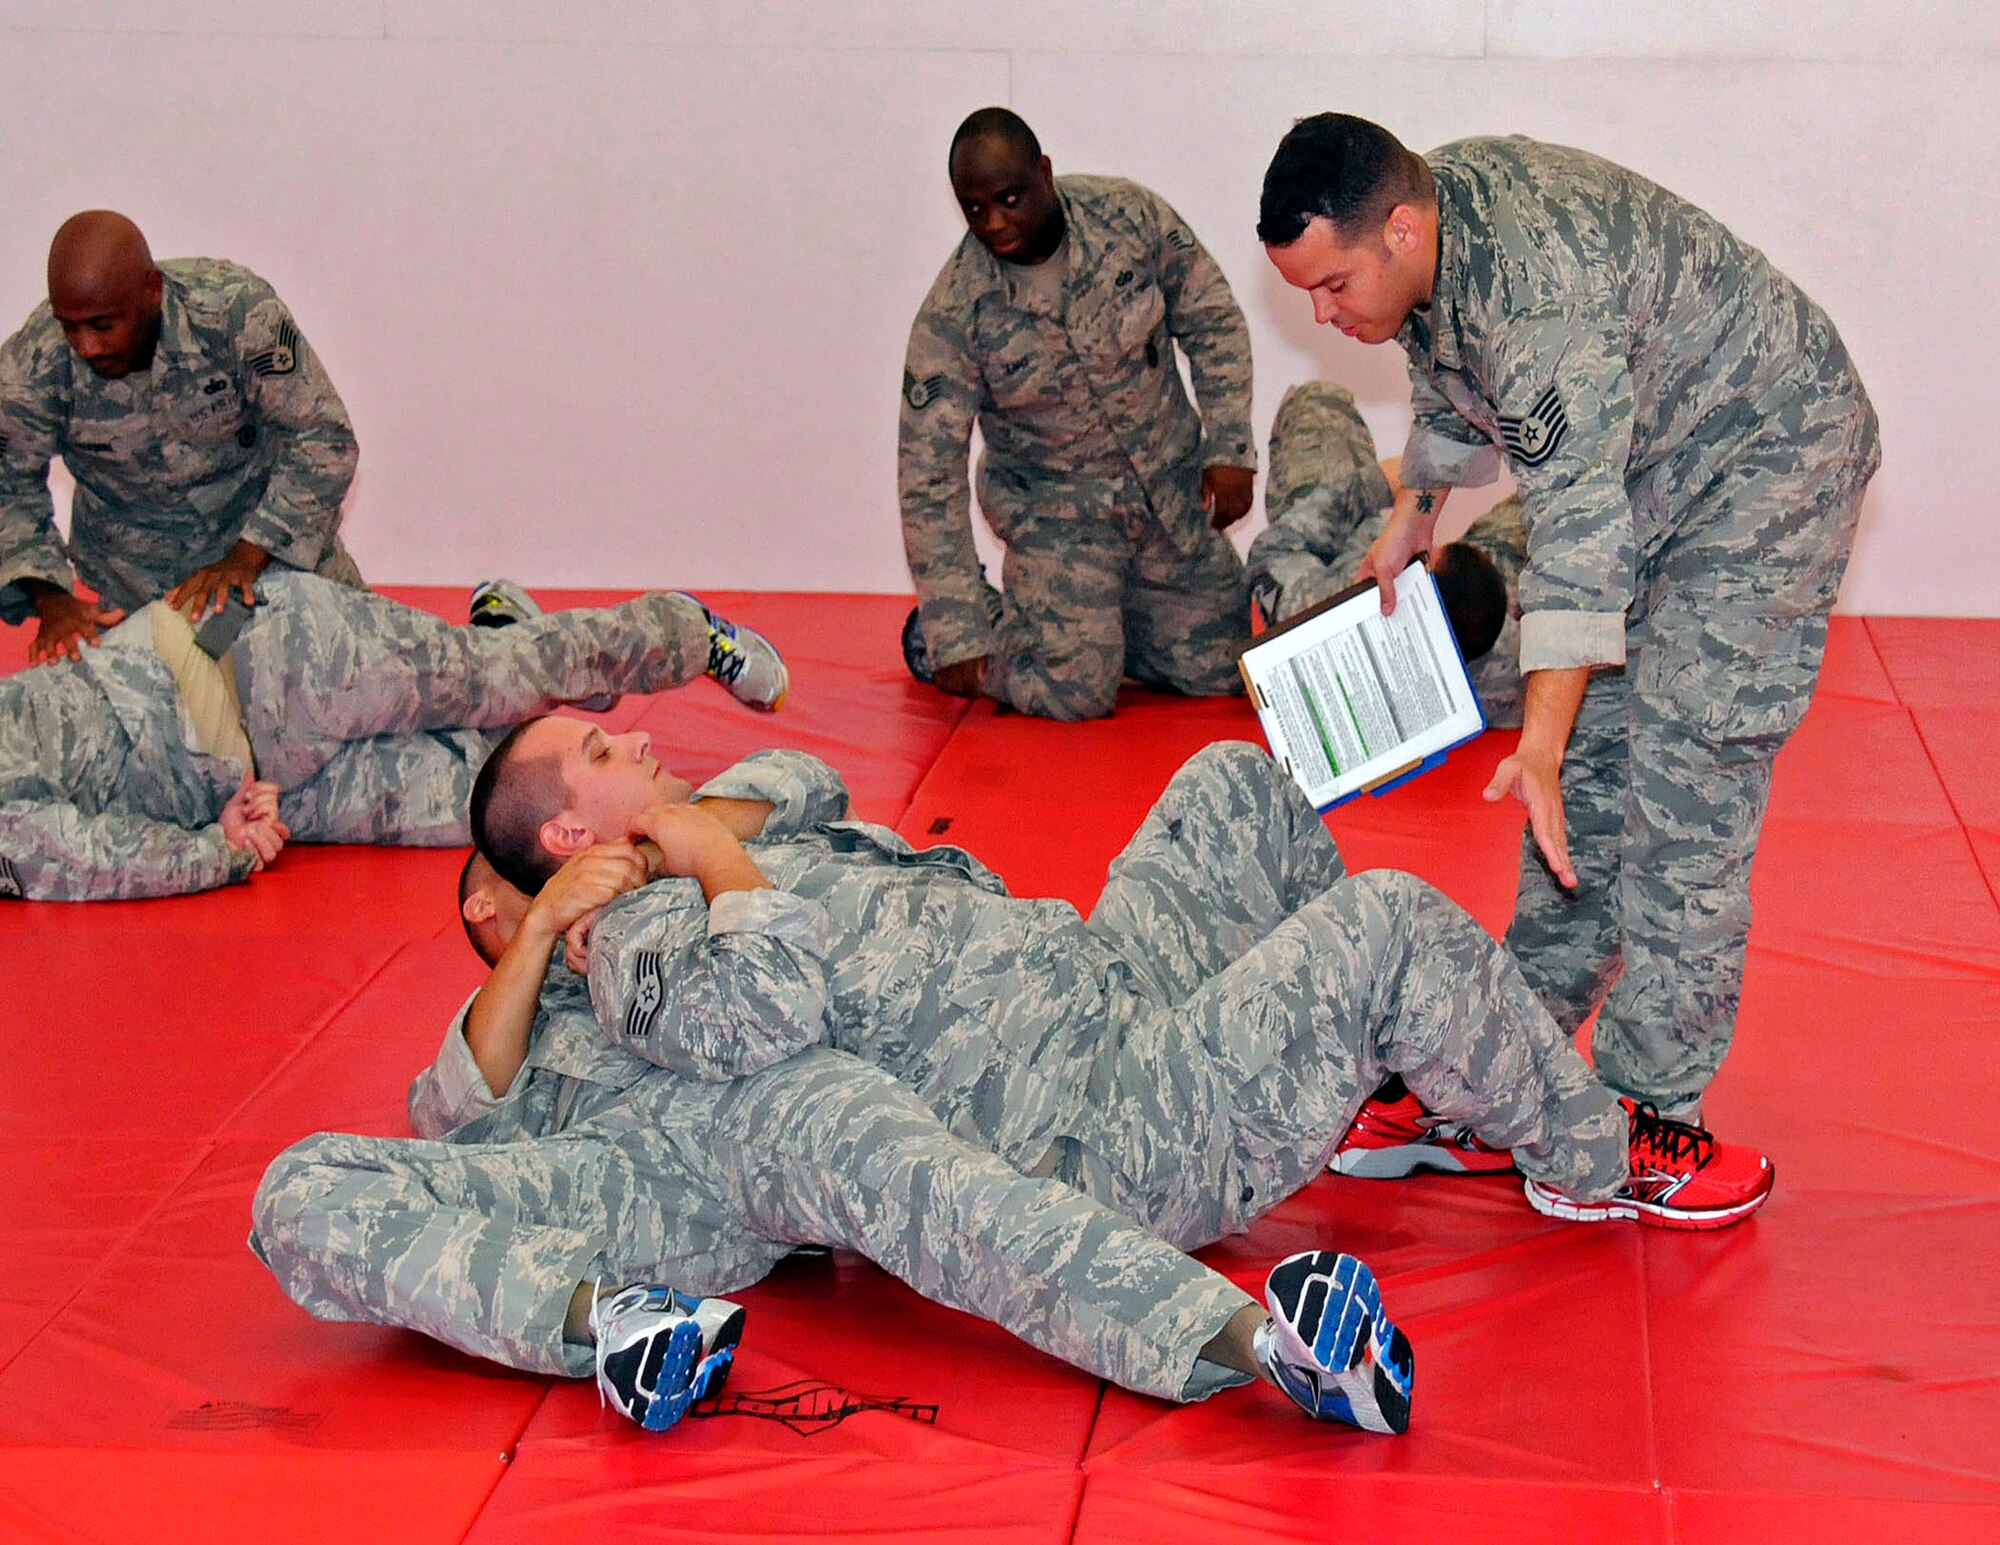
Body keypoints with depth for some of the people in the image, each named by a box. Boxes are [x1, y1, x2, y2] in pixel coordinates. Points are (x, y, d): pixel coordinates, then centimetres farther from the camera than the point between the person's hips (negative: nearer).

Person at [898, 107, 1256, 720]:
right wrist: (958, 636, -20)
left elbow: (1212, 321, 0)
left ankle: (1077, 623, 31)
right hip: (1055, 508, -4)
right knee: (1076, 691, -17)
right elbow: (928, 476, -18)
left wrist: (1230, 449, -8)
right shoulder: (953, 314, -22)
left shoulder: (1129, 215, -16)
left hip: (1173, 485, 4)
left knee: (1219, 671, 6)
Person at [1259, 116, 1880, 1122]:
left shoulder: (1540, 295, -35)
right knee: (1587, 748, 9)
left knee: (1680, 771, -14)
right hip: (1637, 465, 9)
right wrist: (1416, 508, 18)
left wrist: (1536, 750, -38)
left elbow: (1579, 537, -37)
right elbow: (1450, 382, 17)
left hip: (1765, 457, -9)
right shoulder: (1425, 223, -7)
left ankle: (1652, 1106, -11)